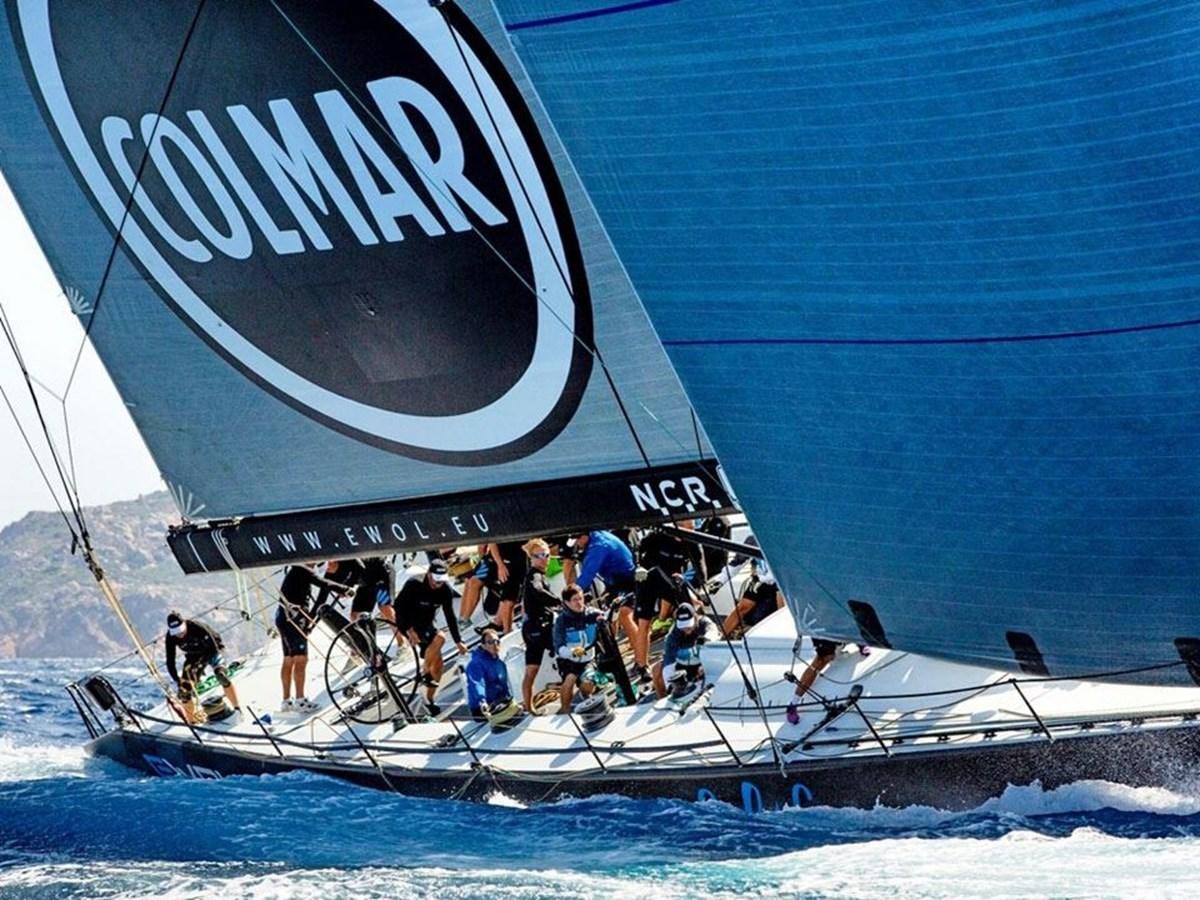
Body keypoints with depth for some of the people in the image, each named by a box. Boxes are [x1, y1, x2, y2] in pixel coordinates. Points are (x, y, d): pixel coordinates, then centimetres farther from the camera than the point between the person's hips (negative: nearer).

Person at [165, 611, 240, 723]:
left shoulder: (197, 627, -34)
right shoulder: (171, 637, -23)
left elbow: (213, 648, -29)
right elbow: (170, 661, -19)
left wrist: (199, 665, -34)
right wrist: (176, 680, -28)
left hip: (211, 650, -4)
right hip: (193, 656, 4)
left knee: (221, 674, -29)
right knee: (185, 688, -9)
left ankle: (237, 709, -21)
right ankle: (191, 721, 6)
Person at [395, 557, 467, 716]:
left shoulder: (445, 590, -10)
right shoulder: (414, 585, -24)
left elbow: (450, 616, -3)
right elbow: (399, 605, -21)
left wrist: (458, 641, -6)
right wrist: (408, 630, -28)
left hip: (427, 625, 6)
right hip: (409, 624, -6)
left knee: (438, 664, -1)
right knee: (439, 638, -30)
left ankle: (429, 701, 14)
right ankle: (425, 675, -14)